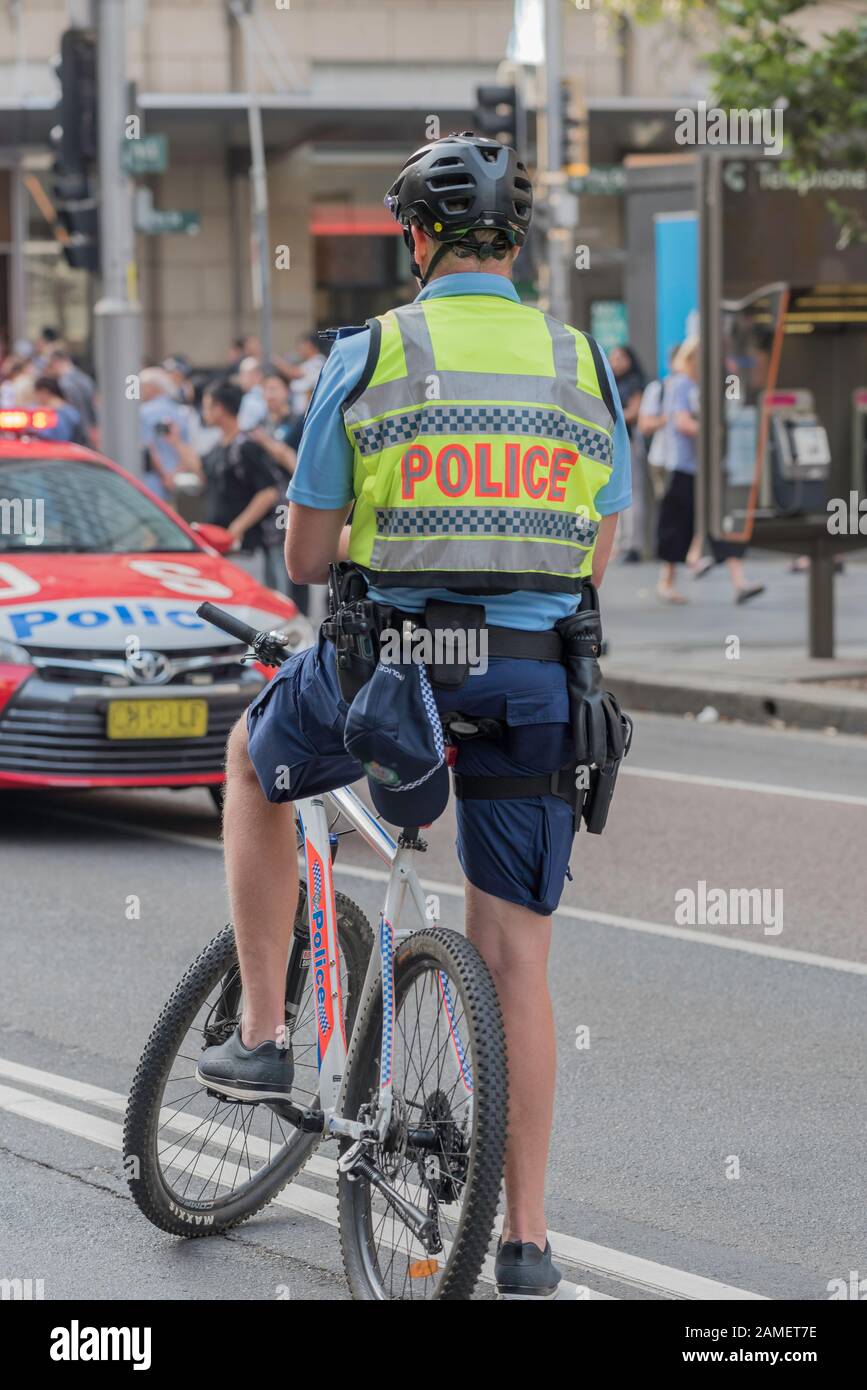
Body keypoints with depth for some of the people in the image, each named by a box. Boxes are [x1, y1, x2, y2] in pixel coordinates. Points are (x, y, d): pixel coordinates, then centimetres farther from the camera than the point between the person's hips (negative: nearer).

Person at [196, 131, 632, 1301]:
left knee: (255, 762, 30)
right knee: (516, 957, 7)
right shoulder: (584, 367, 6)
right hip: (534, 683, 2)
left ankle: (262, 1036, 26)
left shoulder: (368, 356, -2)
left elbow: (304, 560, 2)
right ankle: (525, 1239, 6)